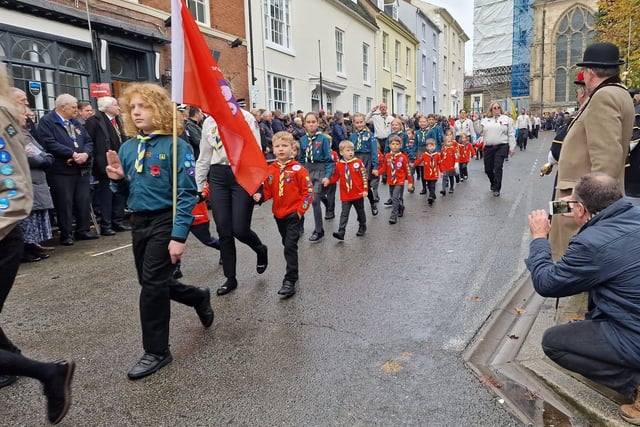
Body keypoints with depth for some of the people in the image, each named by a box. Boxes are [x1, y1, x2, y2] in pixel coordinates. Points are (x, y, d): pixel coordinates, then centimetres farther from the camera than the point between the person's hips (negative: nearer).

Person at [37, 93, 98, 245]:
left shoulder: (76, 123, 18)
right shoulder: (46, 121, -4)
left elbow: (88, 141, 12)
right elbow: (50, 143, -16)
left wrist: (85, 154, -9)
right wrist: (73, 154, -18)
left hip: (82, 169, 6)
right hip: (61, 170, -6)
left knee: (84, 202, 8)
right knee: (65, 204, -2)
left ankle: (83, 230, 19)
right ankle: (66, 235, 8)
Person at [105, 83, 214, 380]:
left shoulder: (175, 146, -13)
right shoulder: (127, 148, 6)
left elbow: (186, 194, -16)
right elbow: (127, 192, 15)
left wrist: (178, 236, -21)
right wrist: (118, 179, -8)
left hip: (166, 221, -7)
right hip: (139, 221, 7)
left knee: (152, 285, -4)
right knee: (152, 282, 15)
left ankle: (157, 351, 14)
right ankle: (199, 297, 42)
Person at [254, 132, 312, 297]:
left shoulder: (298, 169, -11)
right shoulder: (270, 170, 3)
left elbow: (308, 191, -9)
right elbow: (268, 191, 11)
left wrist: (300, 210, -12)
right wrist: (260, 196, -10)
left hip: (293, 214, -5)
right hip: (278, 214, 6)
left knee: (290, 246, -9)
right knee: (287, 245, 19)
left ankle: (290, 281, -3)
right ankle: (293, 273, 36)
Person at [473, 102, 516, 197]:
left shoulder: (507, 119, 6)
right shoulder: (485, 120, 12)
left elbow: (511, 134, 4)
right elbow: (479, 132, 9)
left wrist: (512, 147, -2)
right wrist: (476, 121, 0)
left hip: (501, 147, -3)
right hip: (488, 147, 3)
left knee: (497, 168, -8)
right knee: (488, 169, 7)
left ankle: (496, 189, 2)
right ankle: (493, 184, 34)